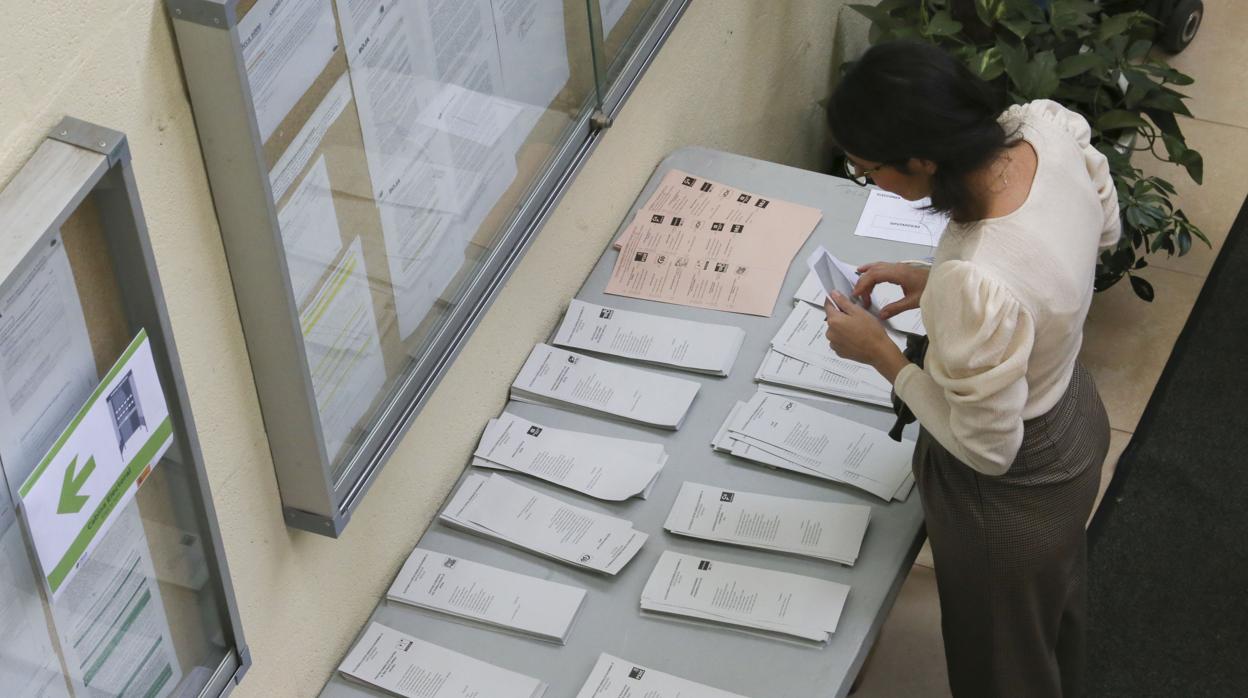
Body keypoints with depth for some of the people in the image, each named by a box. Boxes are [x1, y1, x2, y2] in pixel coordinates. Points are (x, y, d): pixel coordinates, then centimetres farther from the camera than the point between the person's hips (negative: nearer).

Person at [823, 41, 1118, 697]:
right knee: (1056, 604, 39)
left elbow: (987, 448, -28)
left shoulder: (976, 290, -45)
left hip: (1012, 496, -8)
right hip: (1073, 415, 8)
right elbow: (1103, 228, 0)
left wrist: (880, 353, -18)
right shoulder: (1047, 127, -23)